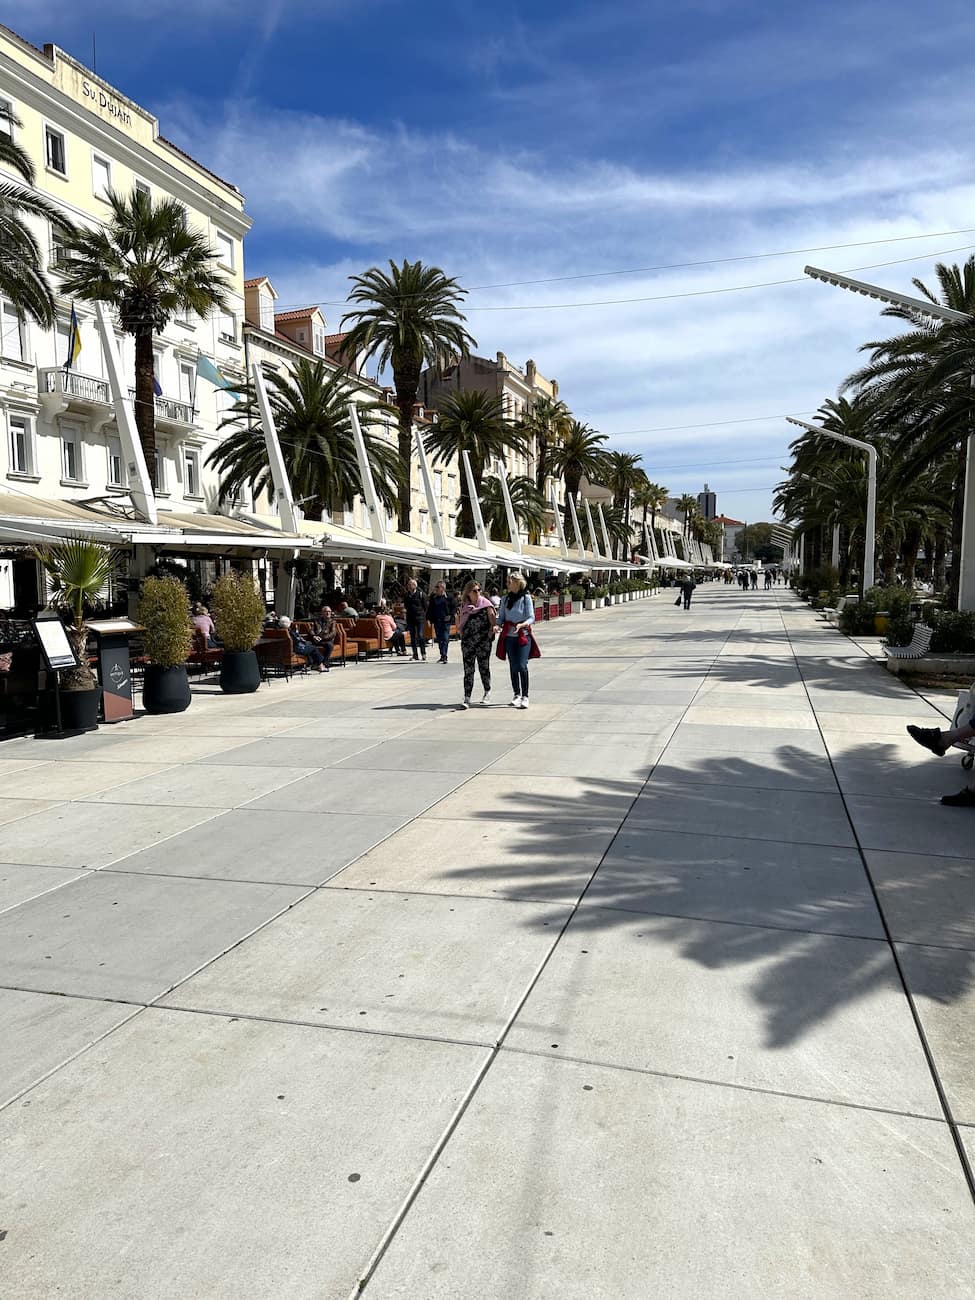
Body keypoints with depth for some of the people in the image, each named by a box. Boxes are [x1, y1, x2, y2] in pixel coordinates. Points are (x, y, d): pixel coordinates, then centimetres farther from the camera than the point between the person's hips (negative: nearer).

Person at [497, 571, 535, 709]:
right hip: (509, 635, 4)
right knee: (513, 666, 8)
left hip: (523, 635, -4)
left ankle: (525, 696, -7)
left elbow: (531, 618, -6)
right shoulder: (505, 598, 10)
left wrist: (521, 625, -24)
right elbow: (501, 617, 12)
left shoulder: (526, 598, -3)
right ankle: (516, 694, 19)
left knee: (522, 665, -12)